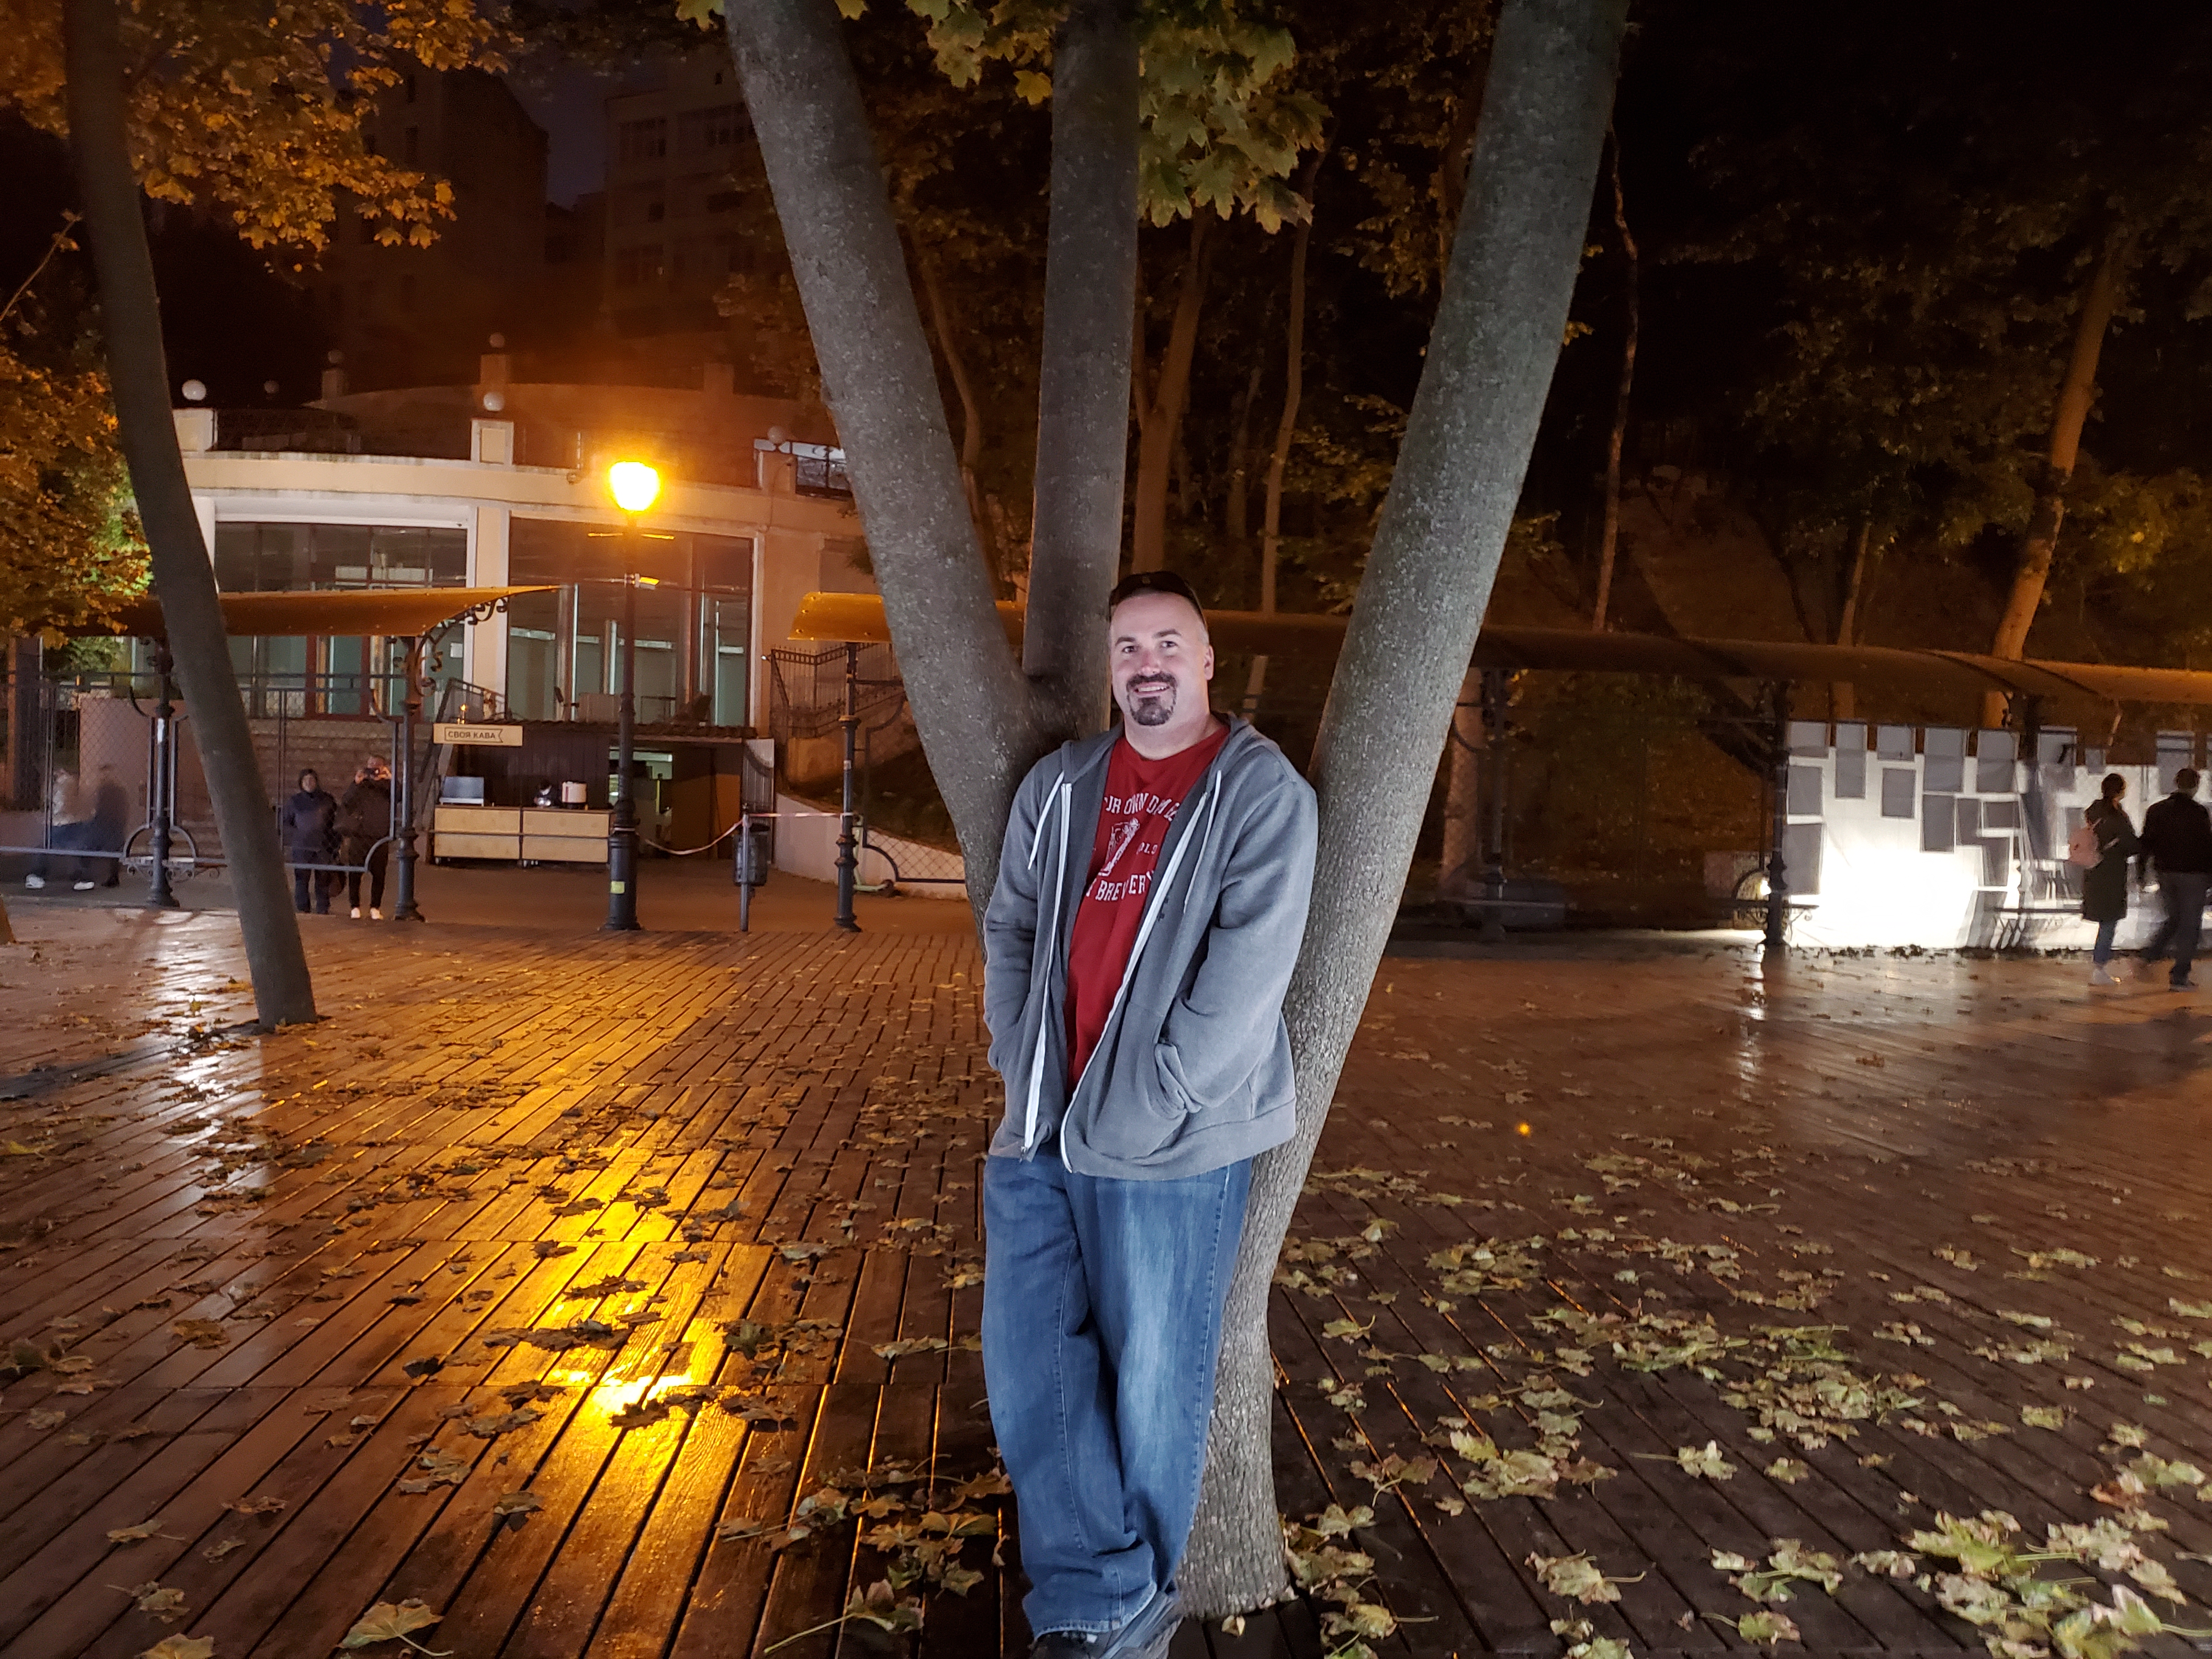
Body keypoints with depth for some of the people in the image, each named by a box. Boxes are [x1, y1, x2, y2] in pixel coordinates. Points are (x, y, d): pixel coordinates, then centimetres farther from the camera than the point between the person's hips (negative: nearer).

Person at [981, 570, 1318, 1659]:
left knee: (1152, 1381, 7)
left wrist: (1149, 1104, -18)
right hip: (1040, 1132, 6)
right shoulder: (1059, 785, 12)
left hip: (1169, 1149, -5)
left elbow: (1251, 967, -15)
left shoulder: (1260, 790, -5)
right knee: (1029, 1365, 8)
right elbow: (1010, 927, 13)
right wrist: (1021, 1061, 0)